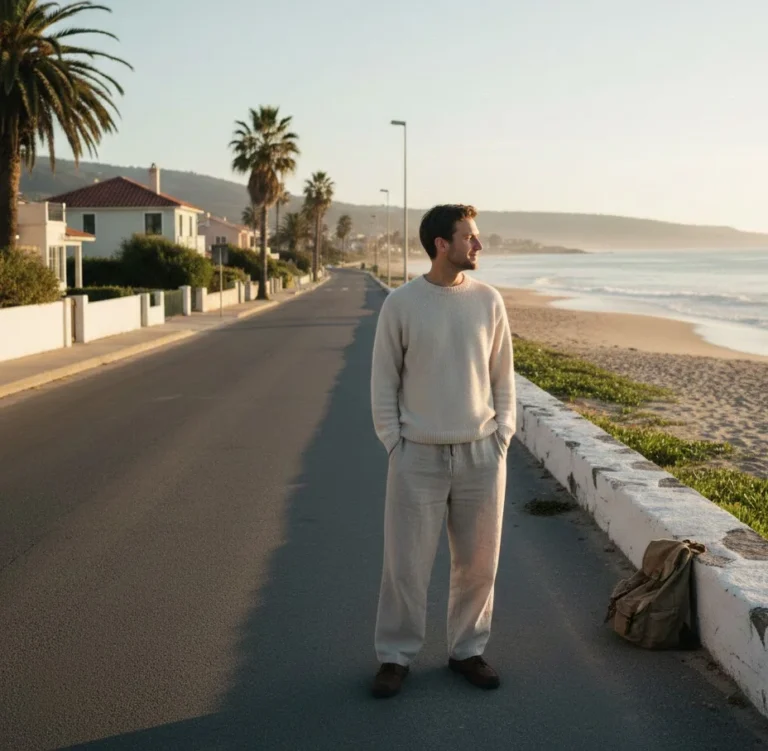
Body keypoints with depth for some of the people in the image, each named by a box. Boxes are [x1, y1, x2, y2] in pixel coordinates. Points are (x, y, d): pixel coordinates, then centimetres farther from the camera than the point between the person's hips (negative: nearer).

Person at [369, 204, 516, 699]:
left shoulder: (488, 301, 2)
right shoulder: (401, 304, -5)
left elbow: (503, 377, 9)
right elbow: (384, 382, 0)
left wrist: (502, 438, 2)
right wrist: (394, 444, -5)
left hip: (482, 454, 3)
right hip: (418, 456, -2)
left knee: (478, 562, 11)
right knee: (406, 564, 4)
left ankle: (468, 649, 28)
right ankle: (397, 655, 20)